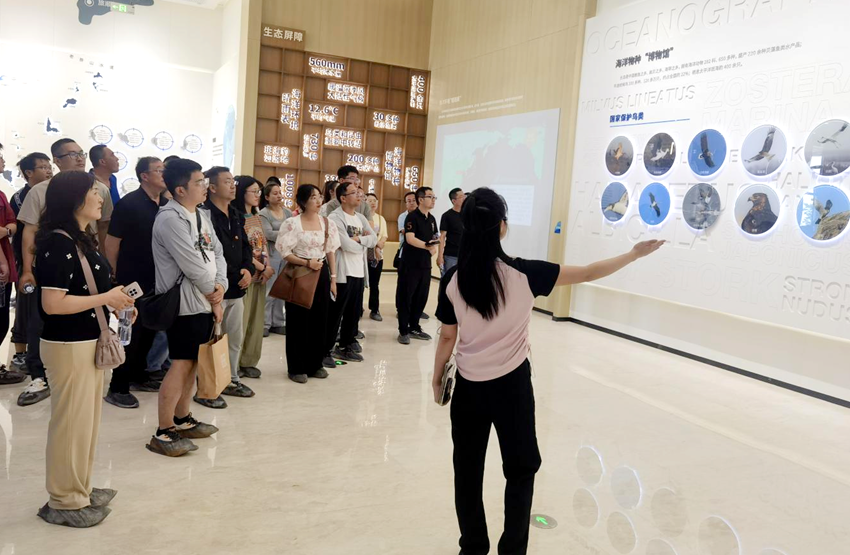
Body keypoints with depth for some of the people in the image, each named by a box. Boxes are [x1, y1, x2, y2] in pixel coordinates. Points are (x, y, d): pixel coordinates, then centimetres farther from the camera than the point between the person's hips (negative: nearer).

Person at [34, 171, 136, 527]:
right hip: (69, 346, -9)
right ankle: (64, 502, 18)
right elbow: (52, 304, -25)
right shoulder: (58, 244, -19)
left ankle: (80, 489, 32)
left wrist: (115, 301, 5)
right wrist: (105, 298, -19)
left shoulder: (82, 239, 9)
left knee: (87, 418, 18)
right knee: (71, 421, 2)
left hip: (89, 341, 10)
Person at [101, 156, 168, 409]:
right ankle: (117, 388, 8)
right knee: (131, 331, -2)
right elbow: (111, 242, -10)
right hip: (133, 281, -6)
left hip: (157, 280, 7)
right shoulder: (129, 204, -13)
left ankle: (138, 375, 31)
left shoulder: (166, 205, 5)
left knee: (149, 329, 15)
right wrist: (119, 276, -5)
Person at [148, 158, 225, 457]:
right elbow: (193, 266, -19)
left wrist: (221, 285, -6)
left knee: (193, 362, 15)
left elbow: (217, 253, 11)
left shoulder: (202, 215, 12)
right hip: (184, 303, -9)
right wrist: (214, 298, -9)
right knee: (181, 364, -6)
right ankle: (163, 433, 3)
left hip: (204, 301, 9)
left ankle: (182, 420, 28)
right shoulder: (170, 219, -16)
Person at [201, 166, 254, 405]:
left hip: (237, 288, 9)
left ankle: (231, 380, 33)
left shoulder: (236, 216, 14)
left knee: (235, 338, 18)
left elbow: (245, 246, 18)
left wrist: (248, 269, 0)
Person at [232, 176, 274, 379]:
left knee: (256, 321, 11)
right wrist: (263, 267, -12)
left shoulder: (257, 217, 13)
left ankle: (248, 362, 21)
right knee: (240, 321, -2)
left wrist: (267, 266, -2)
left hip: (259, 275, 8)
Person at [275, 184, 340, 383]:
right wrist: (307, 263, -20)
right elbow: (284, 252, -11)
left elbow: (331, 251, 9)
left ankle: (314, 364, 21)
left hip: (321, 273, 5)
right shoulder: (292, 223, -9)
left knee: (320, 320, 8)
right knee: (299, 321, 0)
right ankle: (296, 368, 11)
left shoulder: (327, 223, 6)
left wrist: (333, 278, 6)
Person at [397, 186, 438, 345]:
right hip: (411, 264, -7)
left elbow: (435, 238, 21)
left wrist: (434, 247, 0)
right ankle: (403, 331, 5)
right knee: (406, 297, -1)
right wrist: (427, 246, -30)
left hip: (425, 265, 7)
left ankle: (414, 327, 23)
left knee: (421, 297, 11)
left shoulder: (432, 219, 12)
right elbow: (410, 238, -21)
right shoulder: (412, 216, -10)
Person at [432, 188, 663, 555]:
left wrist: (436, 377, 14)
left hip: (469, 387, 2)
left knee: (468, 470, 18)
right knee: (521, 469, 19)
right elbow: (586, 274, -10)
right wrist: (635, 254, 3)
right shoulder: (523, 273, -16)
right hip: (512, 385, -1)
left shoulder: (452, 280, -11)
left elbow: (447, 338, -3)